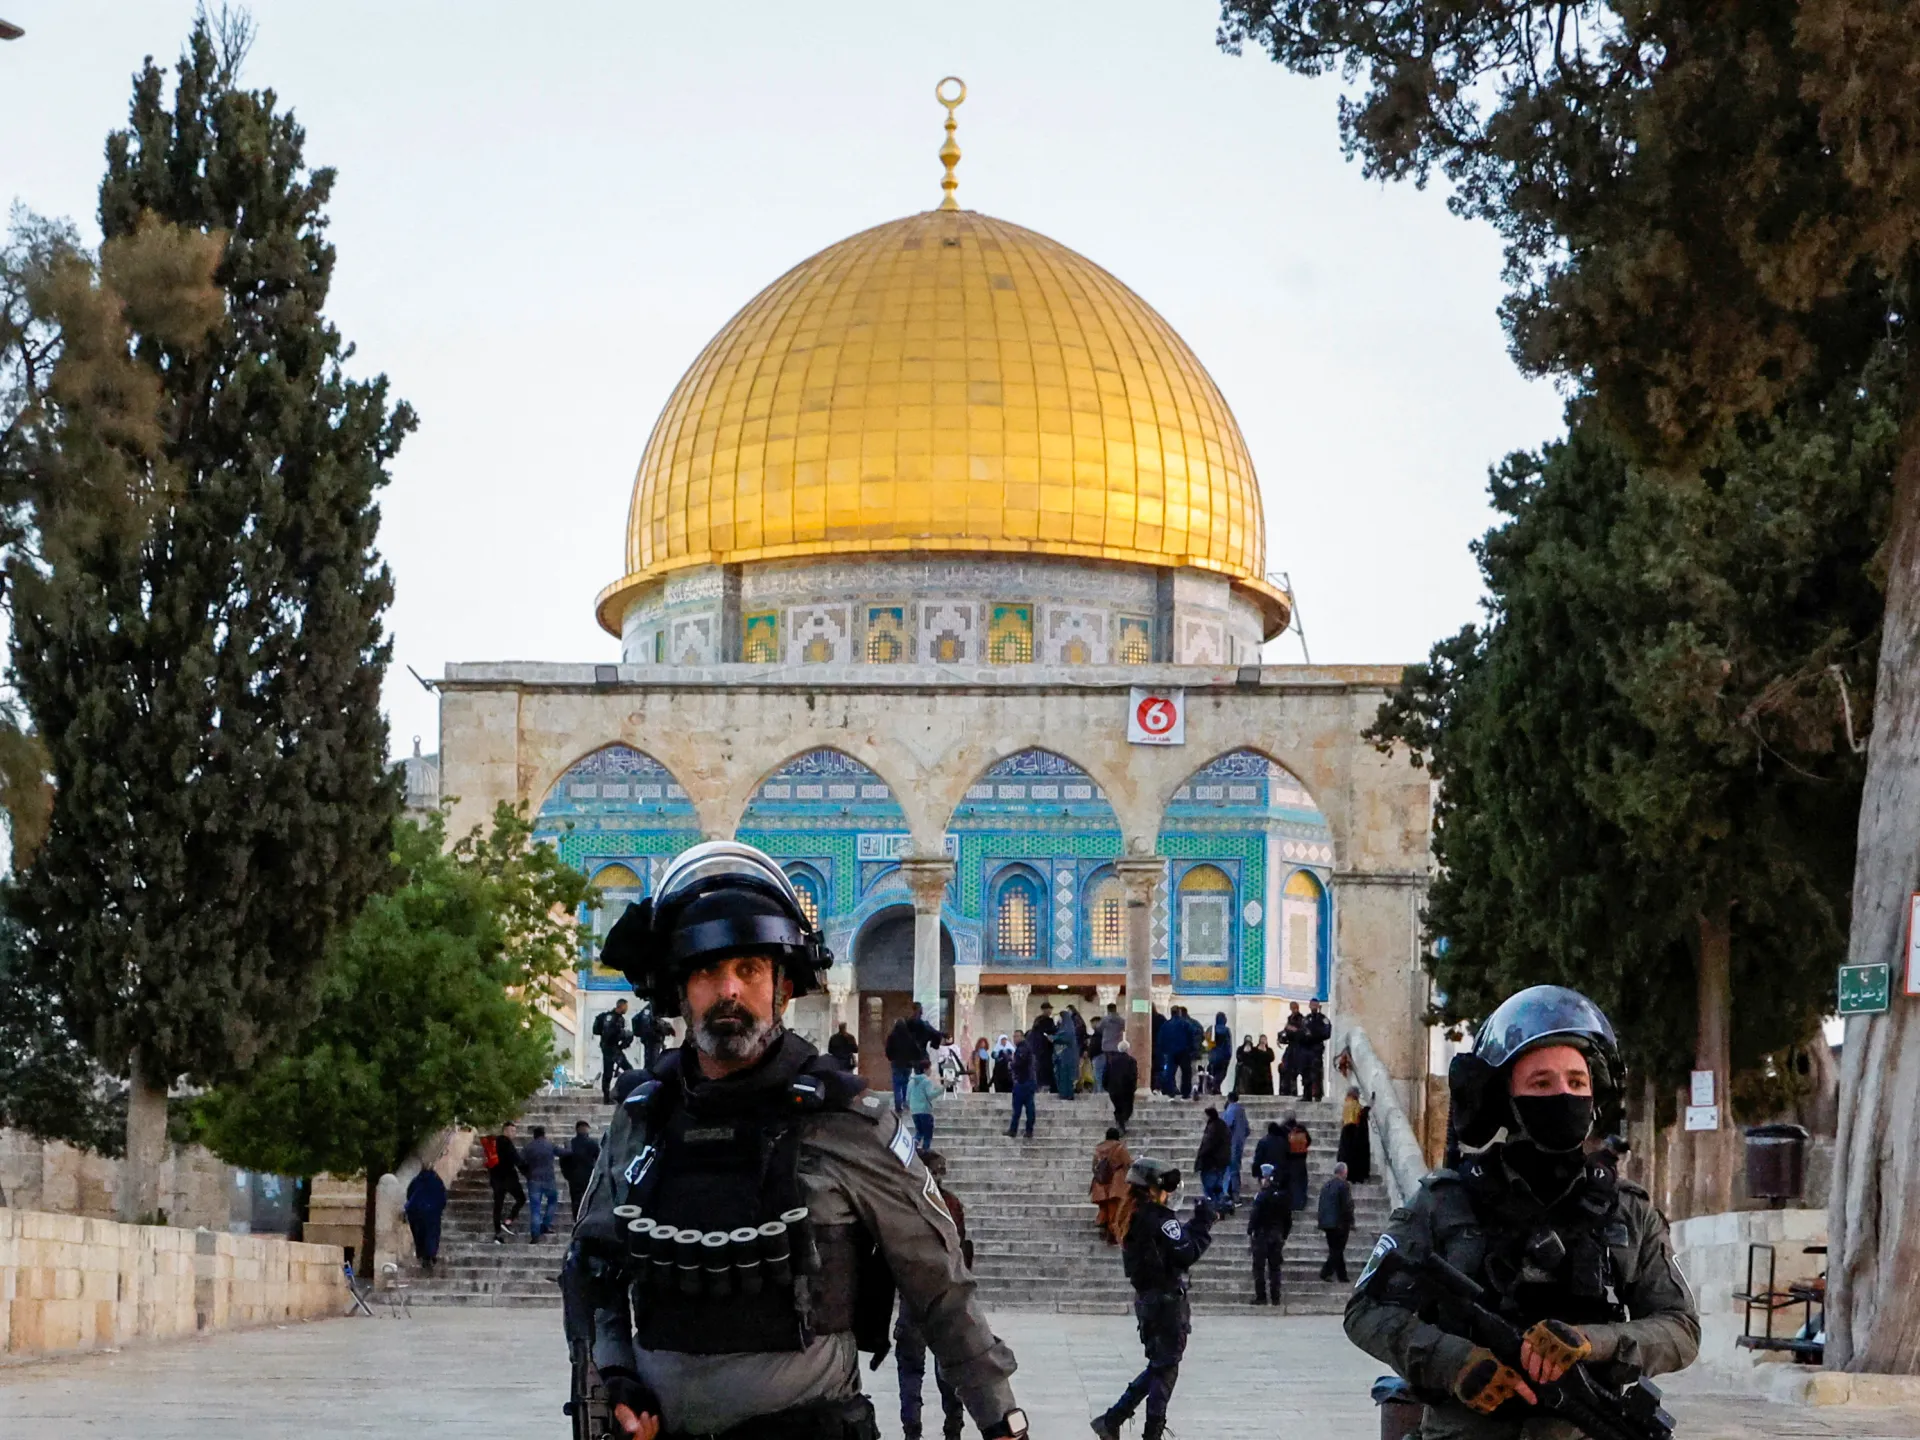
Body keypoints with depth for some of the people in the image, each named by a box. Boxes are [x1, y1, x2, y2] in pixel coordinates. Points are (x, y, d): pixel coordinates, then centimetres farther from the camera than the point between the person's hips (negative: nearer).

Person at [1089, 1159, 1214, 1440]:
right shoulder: (1160, 1218, -18)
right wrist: (1203, 1224, -12)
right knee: (1165, 1368, 3)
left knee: (1158, 1366, 18)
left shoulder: (1134, 1219, 9)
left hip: (1145, 1298, 9)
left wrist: (1194, 1225, 7)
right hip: (1167, 1299, -9)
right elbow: (1186, 1254, -20)